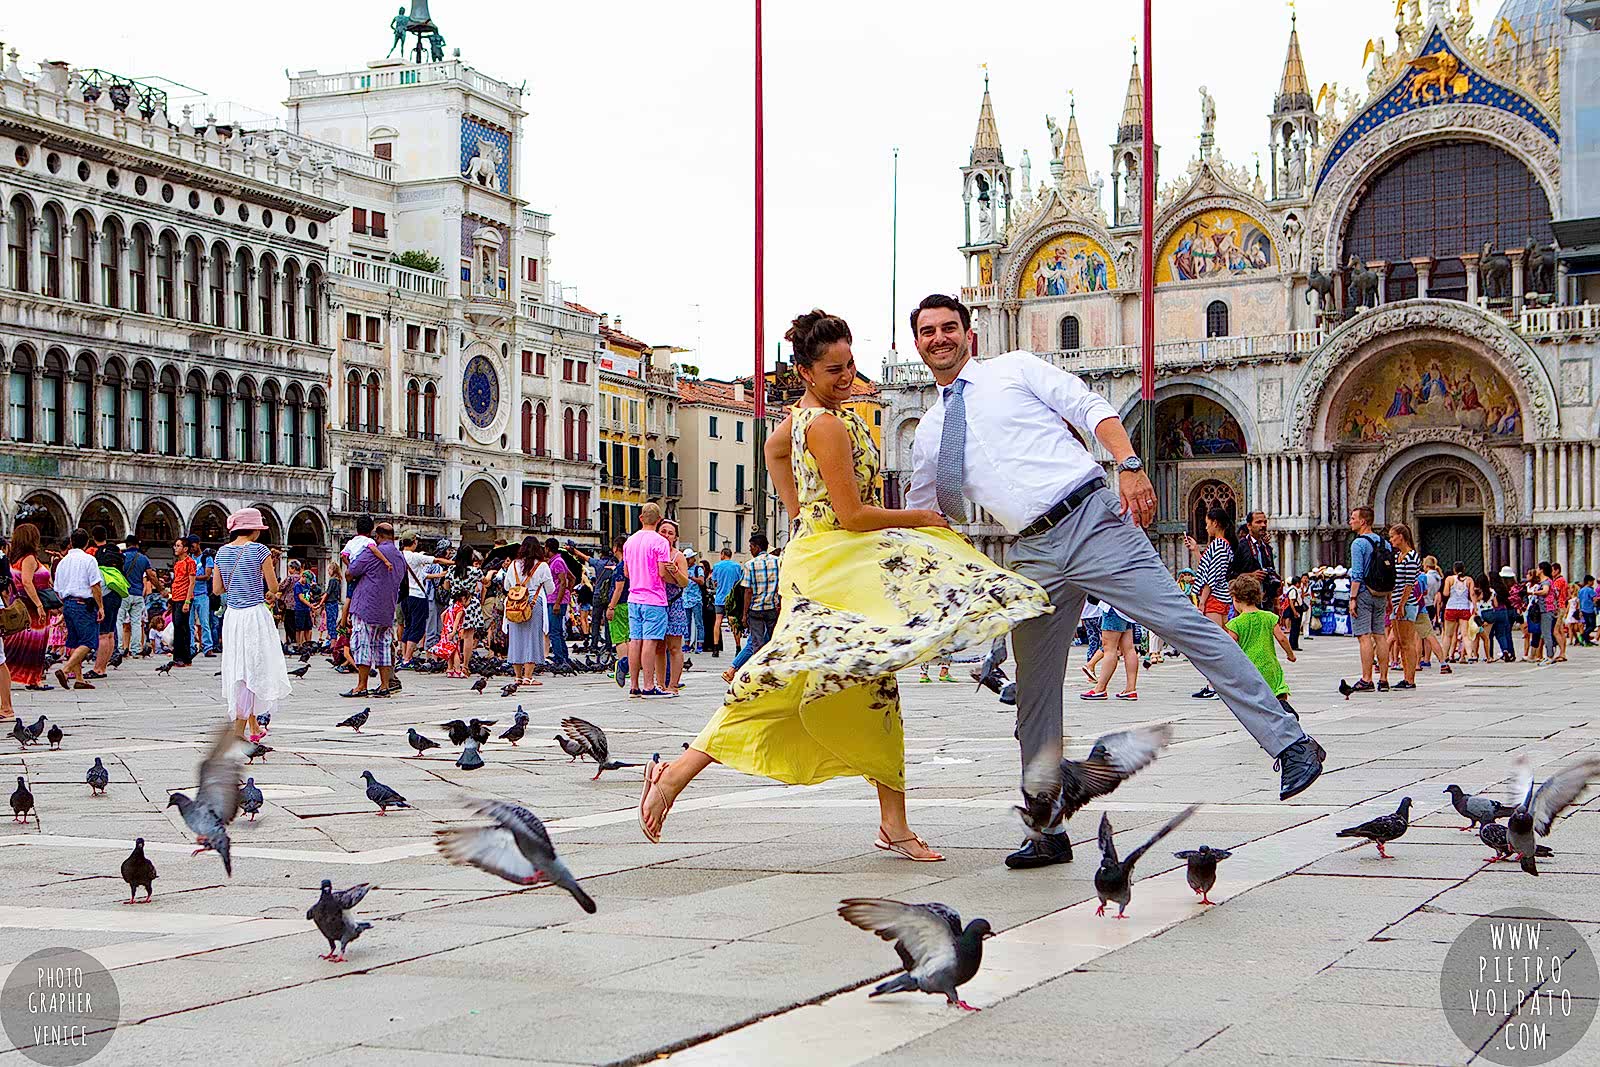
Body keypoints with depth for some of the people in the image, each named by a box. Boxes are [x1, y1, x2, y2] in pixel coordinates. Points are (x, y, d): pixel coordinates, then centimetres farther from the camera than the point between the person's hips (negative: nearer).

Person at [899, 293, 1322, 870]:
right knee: (1034, 698, 6)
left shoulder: (1014, 368, 8)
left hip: (1092, 522, -5)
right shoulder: (930, 432, 19)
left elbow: (1092, 408, 0)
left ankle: (1290, 745, -12)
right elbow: (916, 520, 29)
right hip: (1033, 557, 5)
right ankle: (1047, 833, 15)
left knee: (1186, 625, -14)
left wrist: (1129, 465, -16)